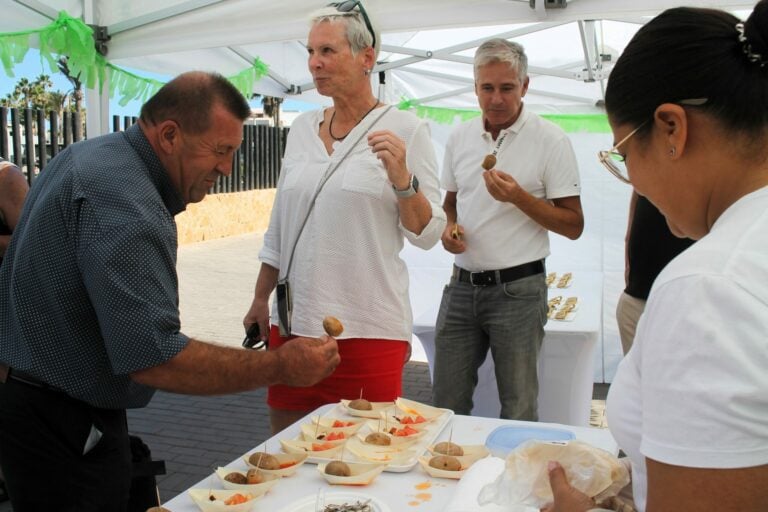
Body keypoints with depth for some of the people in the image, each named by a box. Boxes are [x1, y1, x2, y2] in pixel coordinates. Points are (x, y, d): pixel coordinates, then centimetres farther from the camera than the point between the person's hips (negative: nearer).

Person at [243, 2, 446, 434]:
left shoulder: (406, 129, -4)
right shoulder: (302, 128, 10)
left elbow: (428, 234, -5)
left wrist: (402, 178, -21)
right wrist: (260, 299, 18)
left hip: (367, 329, -5)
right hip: (294, 322, 5)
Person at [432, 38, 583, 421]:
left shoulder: (551, 141, -6)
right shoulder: (459, 138, 9)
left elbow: (573, 225, -7)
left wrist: (519, 197, -20)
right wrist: (449, 227, 1)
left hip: (517, 288, -4)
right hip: (462, 285, 5)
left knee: (518, 413, 6)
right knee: (446, 404, 10)